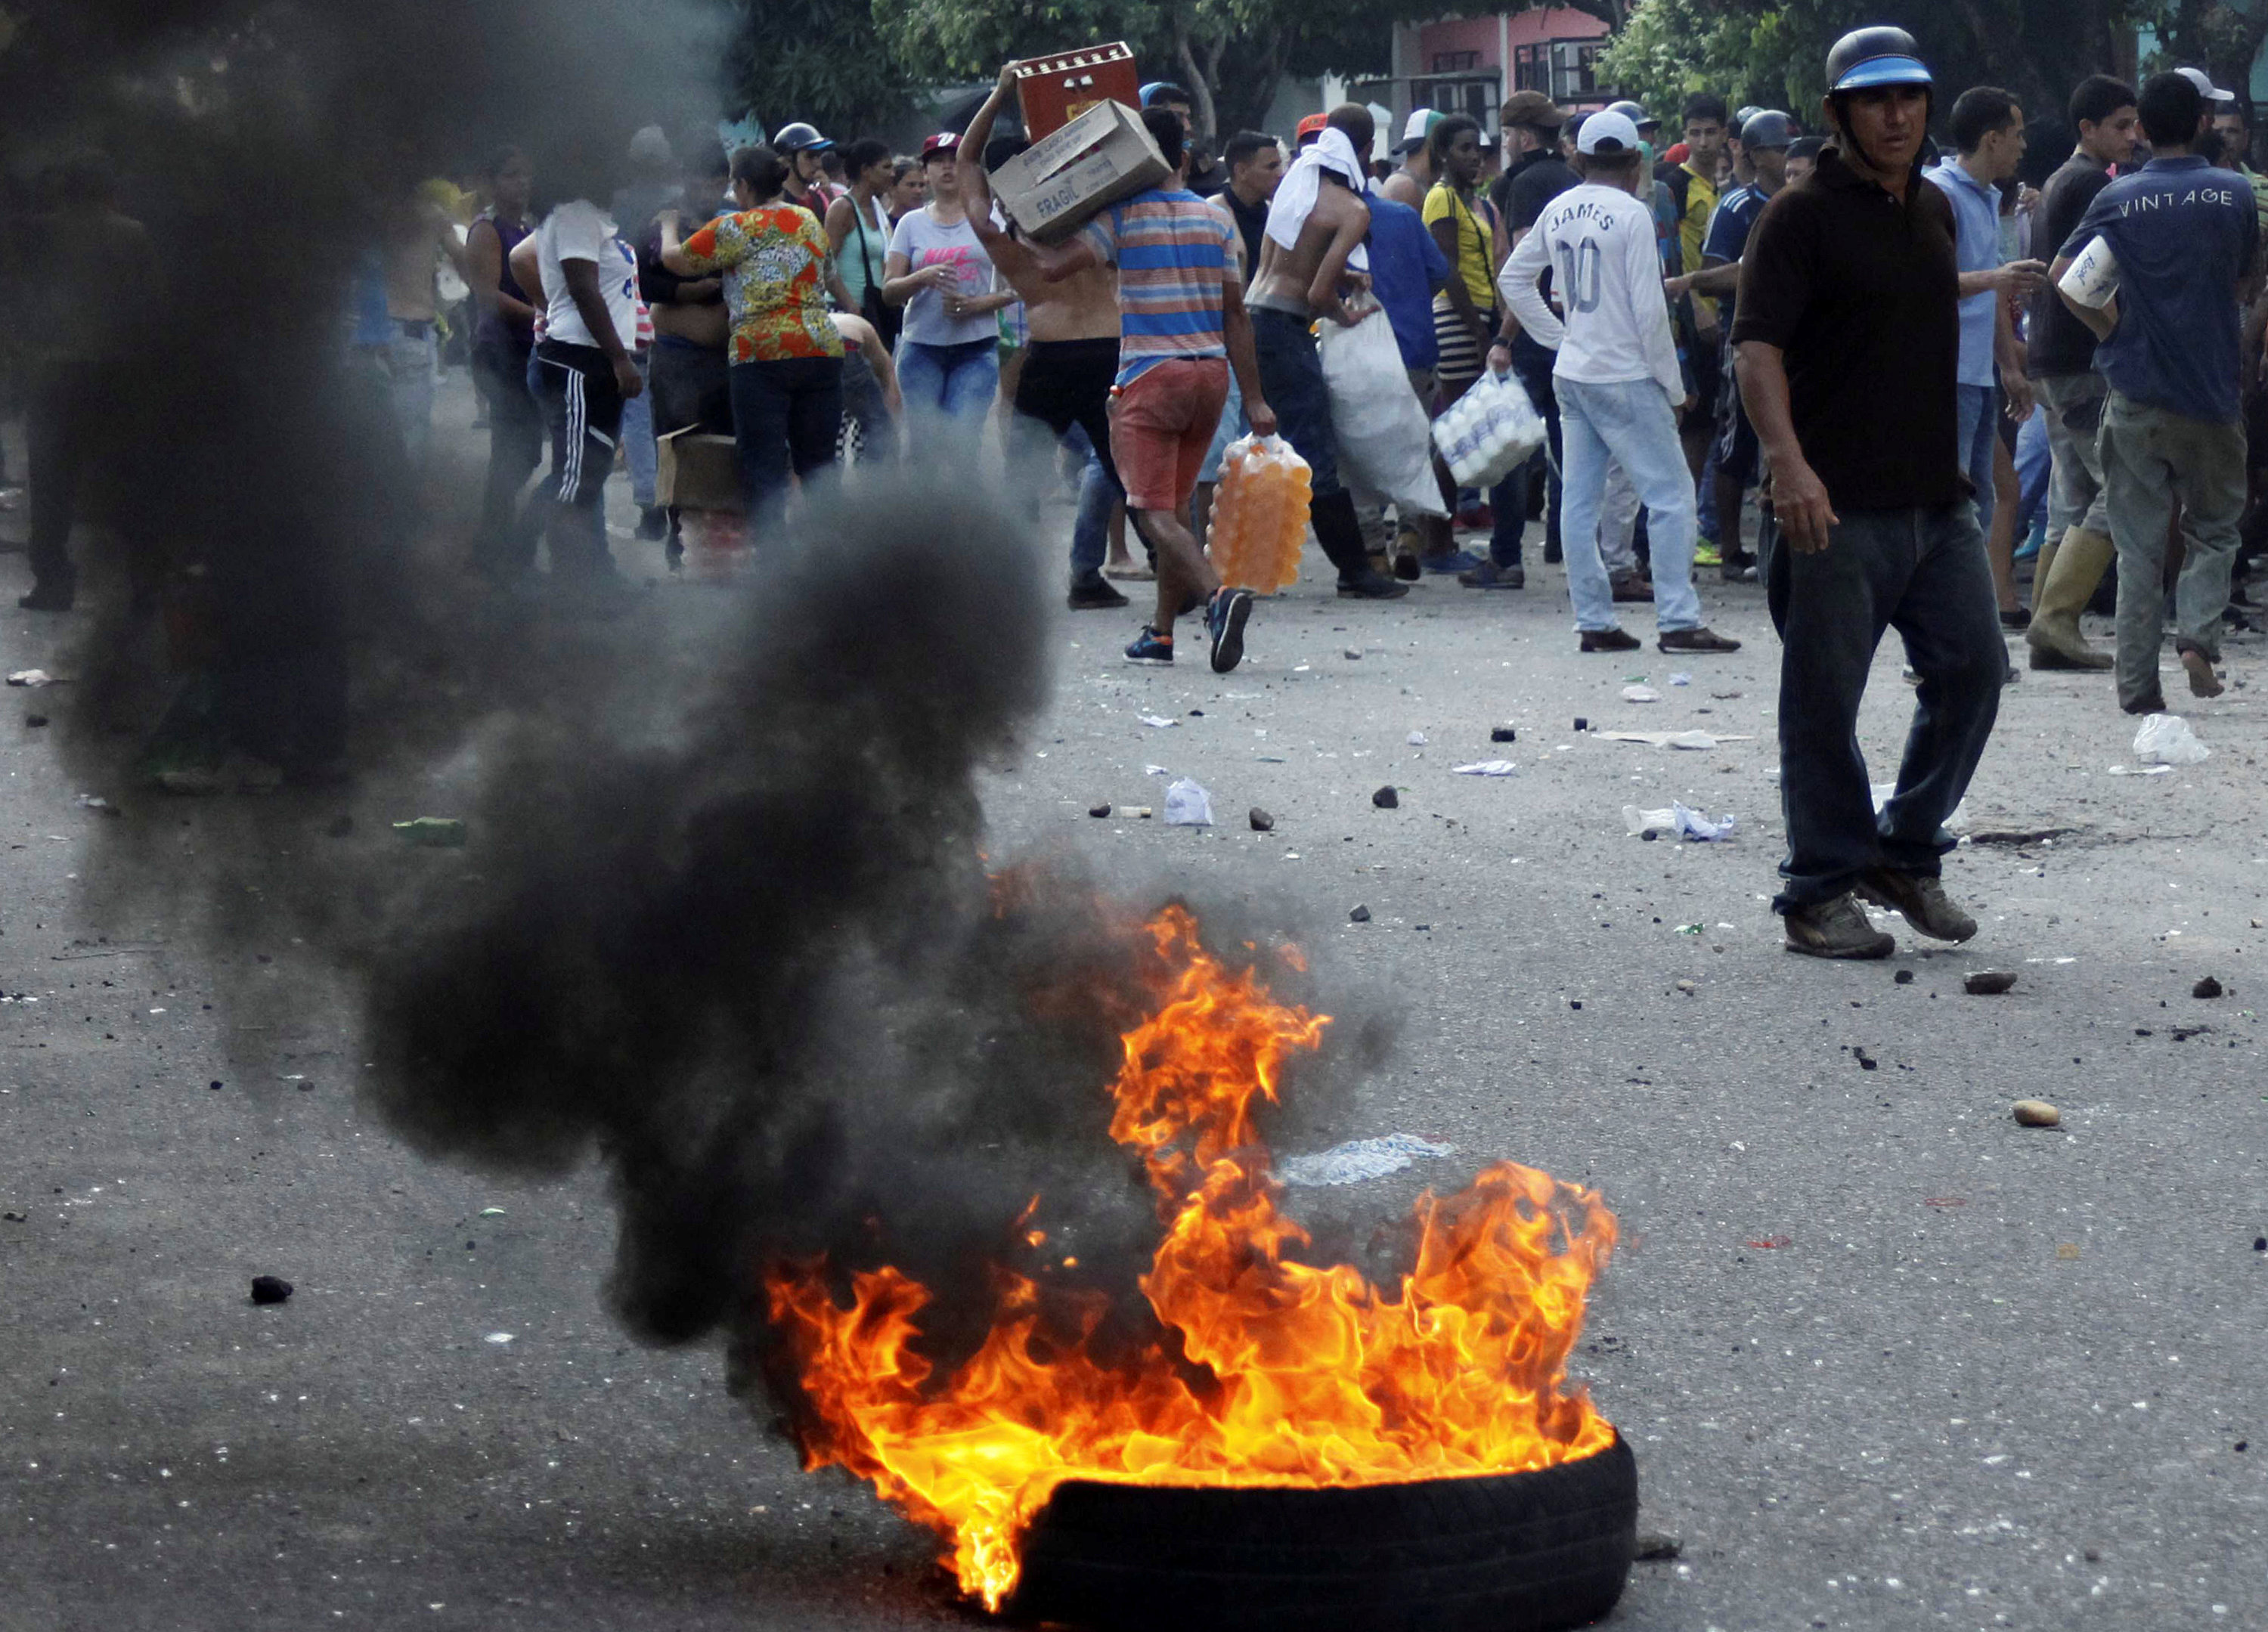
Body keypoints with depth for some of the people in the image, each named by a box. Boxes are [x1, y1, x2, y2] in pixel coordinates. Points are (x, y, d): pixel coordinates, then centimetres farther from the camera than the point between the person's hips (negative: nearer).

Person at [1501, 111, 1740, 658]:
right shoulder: (1631, 214, -13)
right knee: (1670, 494, -2)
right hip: (1625, 377, -7)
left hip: (1570, 376, 7)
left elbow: (1514, 279, 17)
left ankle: (1593, 622, 10)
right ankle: (1678, 621, -6)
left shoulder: (1557, 212, 6)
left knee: (1580, 500, 8)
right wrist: (1673, 387, -6)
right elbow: (1649, 311, -14)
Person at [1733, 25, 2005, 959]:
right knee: (1824, 701, -1)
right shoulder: (1803, 216, -9)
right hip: (1837, 505, -7)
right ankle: (1819, 892, 9)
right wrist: (1787, 460, -31)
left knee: (1972, 669, 5)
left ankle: (1907, 854, 21)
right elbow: (1757, 345, -18)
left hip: (1937, 500, 7)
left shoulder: (1933, 209, 14)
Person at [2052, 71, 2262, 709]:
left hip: (2135, 395, 0)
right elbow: (2248, 285, 9)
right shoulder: (2234, 194, -2)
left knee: (2139, 547, 5)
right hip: (2212, 391, 0)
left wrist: (2110, 329, 5)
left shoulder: (2118, 198, -3)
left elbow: (2061, 274, -5)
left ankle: (2137, 686, 5)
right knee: (2213, 528, 14)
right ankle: (2198, 632, -9)